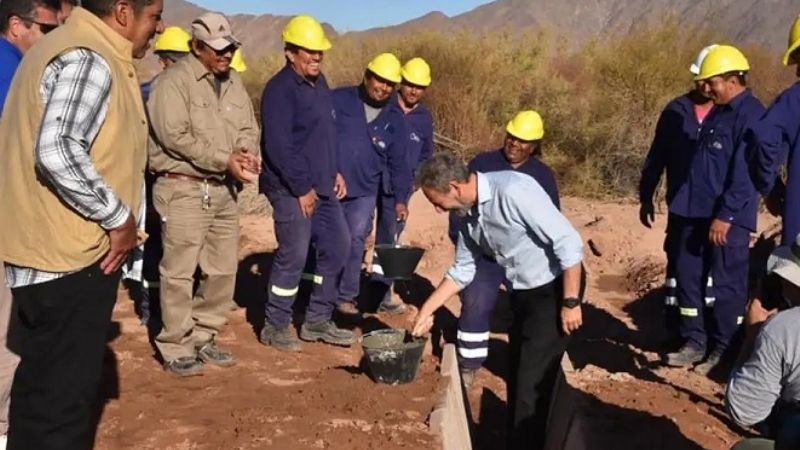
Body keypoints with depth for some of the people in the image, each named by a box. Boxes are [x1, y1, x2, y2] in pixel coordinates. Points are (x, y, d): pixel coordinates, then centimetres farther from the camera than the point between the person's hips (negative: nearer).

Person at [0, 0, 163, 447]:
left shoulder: (77, 47, 16)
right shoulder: (89, 60, -17)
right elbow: (58, 153, -30)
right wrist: (120, 217, -18)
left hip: (51, 247, 10)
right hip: (69, 254, -10)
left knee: (46, 385, 21)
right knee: (63, 393, 0)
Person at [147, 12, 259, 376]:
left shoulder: (233, 83, 13)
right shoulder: (173, 82, -10)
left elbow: (248, 128, 12)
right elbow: (176, 137, -19)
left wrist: (247, 152, -11)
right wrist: (225, 160, -18)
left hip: (223, 189, 8)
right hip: (184, 189, -7)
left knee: (223, 269, 11)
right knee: (180, 272, -2)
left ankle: (203, 338, 25)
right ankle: (176, 348, 9)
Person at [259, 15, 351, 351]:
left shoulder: (319, 83, 13)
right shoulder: (279, 89, -15)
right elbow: (278, 145, -21)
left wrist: (335, 172, 13)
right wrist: (301, 188, -19)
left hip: (322, 187, 9)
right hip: (292, 189, -9)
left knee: (337, 246, 11)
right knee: (294, 255, -4)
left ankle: (317, 320, 22)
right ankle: (275, 326, 12)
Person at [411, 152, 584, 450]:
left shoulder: (513, 191, -28)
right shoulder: (467, 213, -2)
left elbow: (568, 242, -26)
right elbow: (463, 269, 12)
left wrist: (571, 302, -23)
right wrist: (427, 310, 13)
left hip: (553, 290, -8)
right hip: (522, 292, 8)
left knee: (532, 381, -3)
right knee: (517, 377, 19)